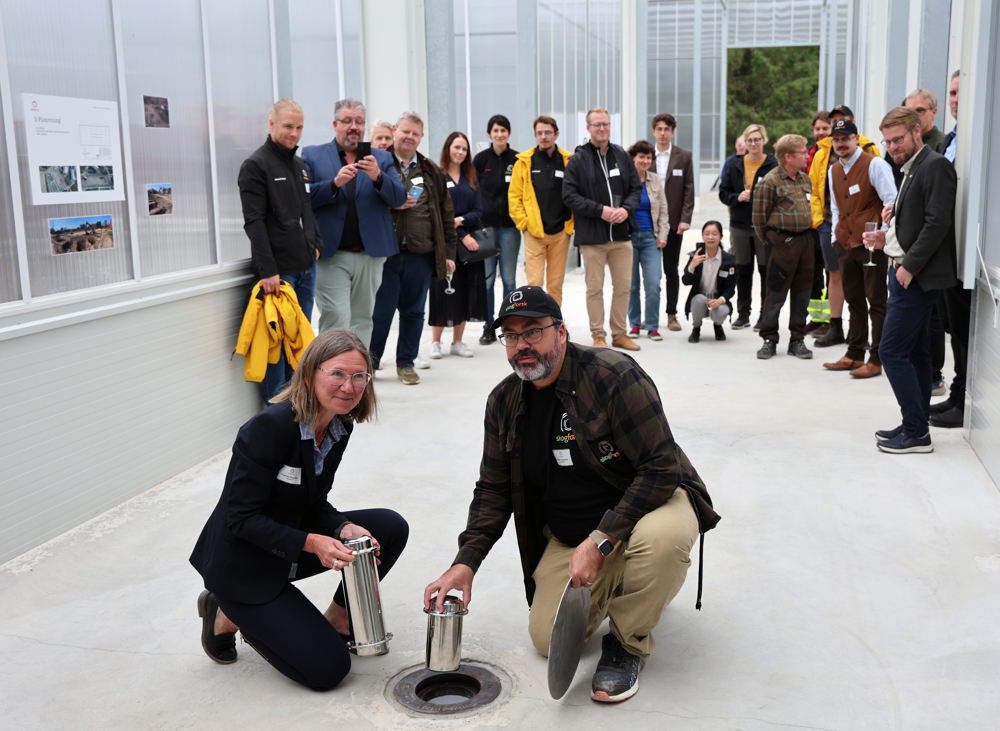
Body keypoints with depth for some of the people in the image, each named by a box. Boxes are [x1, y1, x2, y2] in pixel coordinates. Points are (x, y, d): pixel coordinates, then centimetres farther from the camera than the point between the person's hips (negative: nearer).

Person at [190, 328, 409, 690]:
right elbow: (241, 517, -25)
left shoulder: (340, 426, -4)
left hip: (290, 546, 7)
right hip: (242, 565, -7)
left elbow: (315, 504, 4)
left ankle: (337, 620, 8)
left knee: (390, 527, -9)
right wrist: (312, 542, -32)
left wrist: (342, 529, -16)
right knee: (327, 669, -9)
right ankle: (229, 616, 10)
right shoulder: (271, 426, -28)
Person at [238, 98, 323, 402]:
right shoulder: (256, 165, -7)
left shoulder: (301, 165, 16)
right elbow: (254, 222, -15)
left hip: (306, 267, 8)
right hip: (278, 271, -7)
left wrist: (316, 244, 13)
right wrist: (268, 271, -21)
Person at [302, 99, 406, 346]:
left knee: (362, 319, 9)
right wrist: (334, 183, -18)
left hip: (371, 254, 3)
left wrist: (378, 177, -16)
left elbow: (399, 198, 1)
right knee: (336, 320, -9)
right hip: (332, 254, -3)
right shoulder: (313, 156, 7)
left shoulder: (382, 159, 13)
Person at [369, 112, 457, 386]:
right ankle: (370, 362, 17)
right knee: (380, 311, 0)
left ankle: (406, 363, 22)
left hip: (421, 255, 3)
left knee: (413, 311, 10)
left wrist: (448, 251, 8)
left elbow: (446, 214, 14)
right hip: (384, 252, -3)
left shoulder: (432, 173, 13)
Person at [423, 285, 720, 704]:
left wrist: (600, 541, -30)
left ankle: (627, 642, -10)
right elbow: (493, 489, 5)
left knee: (662, 536, -39)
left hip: (651, 500, -5)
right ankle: (611, 585, 25)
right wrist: (466, 562, -9)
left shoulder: (614, 375, -23)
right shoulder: (504, 402, -3)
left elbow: (661, 468, -26)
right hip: (569, 534, 5)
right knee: (550, 640, -7)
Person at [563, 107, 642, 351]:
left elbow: (636, 188, 12)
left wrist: (626, 209, -8)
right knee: (595, 288, 2)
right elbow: (569, 195, -8)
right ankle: (598, 336, 13)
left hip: (622, 233, 4)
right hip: (592, 235, -4)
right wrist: (600, 210, -16)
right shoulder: (578, 160, -2)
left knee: (624, 286, 8)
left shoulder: (622, 156, 10)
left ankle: (620, 334, 21)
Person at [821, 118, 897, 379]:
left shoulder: (874, 165, -8)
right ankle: (854, 355, 20)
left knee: (876, 303, -2)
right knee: (854, 301, 12)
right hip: (846, 245, 7)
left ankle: (875, 360, 2)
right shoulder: (834, 170, 13)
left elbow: (892, 202, -9)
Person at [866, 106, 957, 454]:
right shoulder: (912, 169, 18)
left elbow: (939, 222, -21)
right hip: (906, 272, 10)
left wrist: (910, 265, -20)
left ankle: (916, 431, -3)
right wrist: (888, 238, 7)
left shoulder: (935, 166, -12)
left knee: (893, 351, -10)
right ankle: (916, 427, 21)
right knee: (915, 352, 13)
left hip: (917, 276, -10)